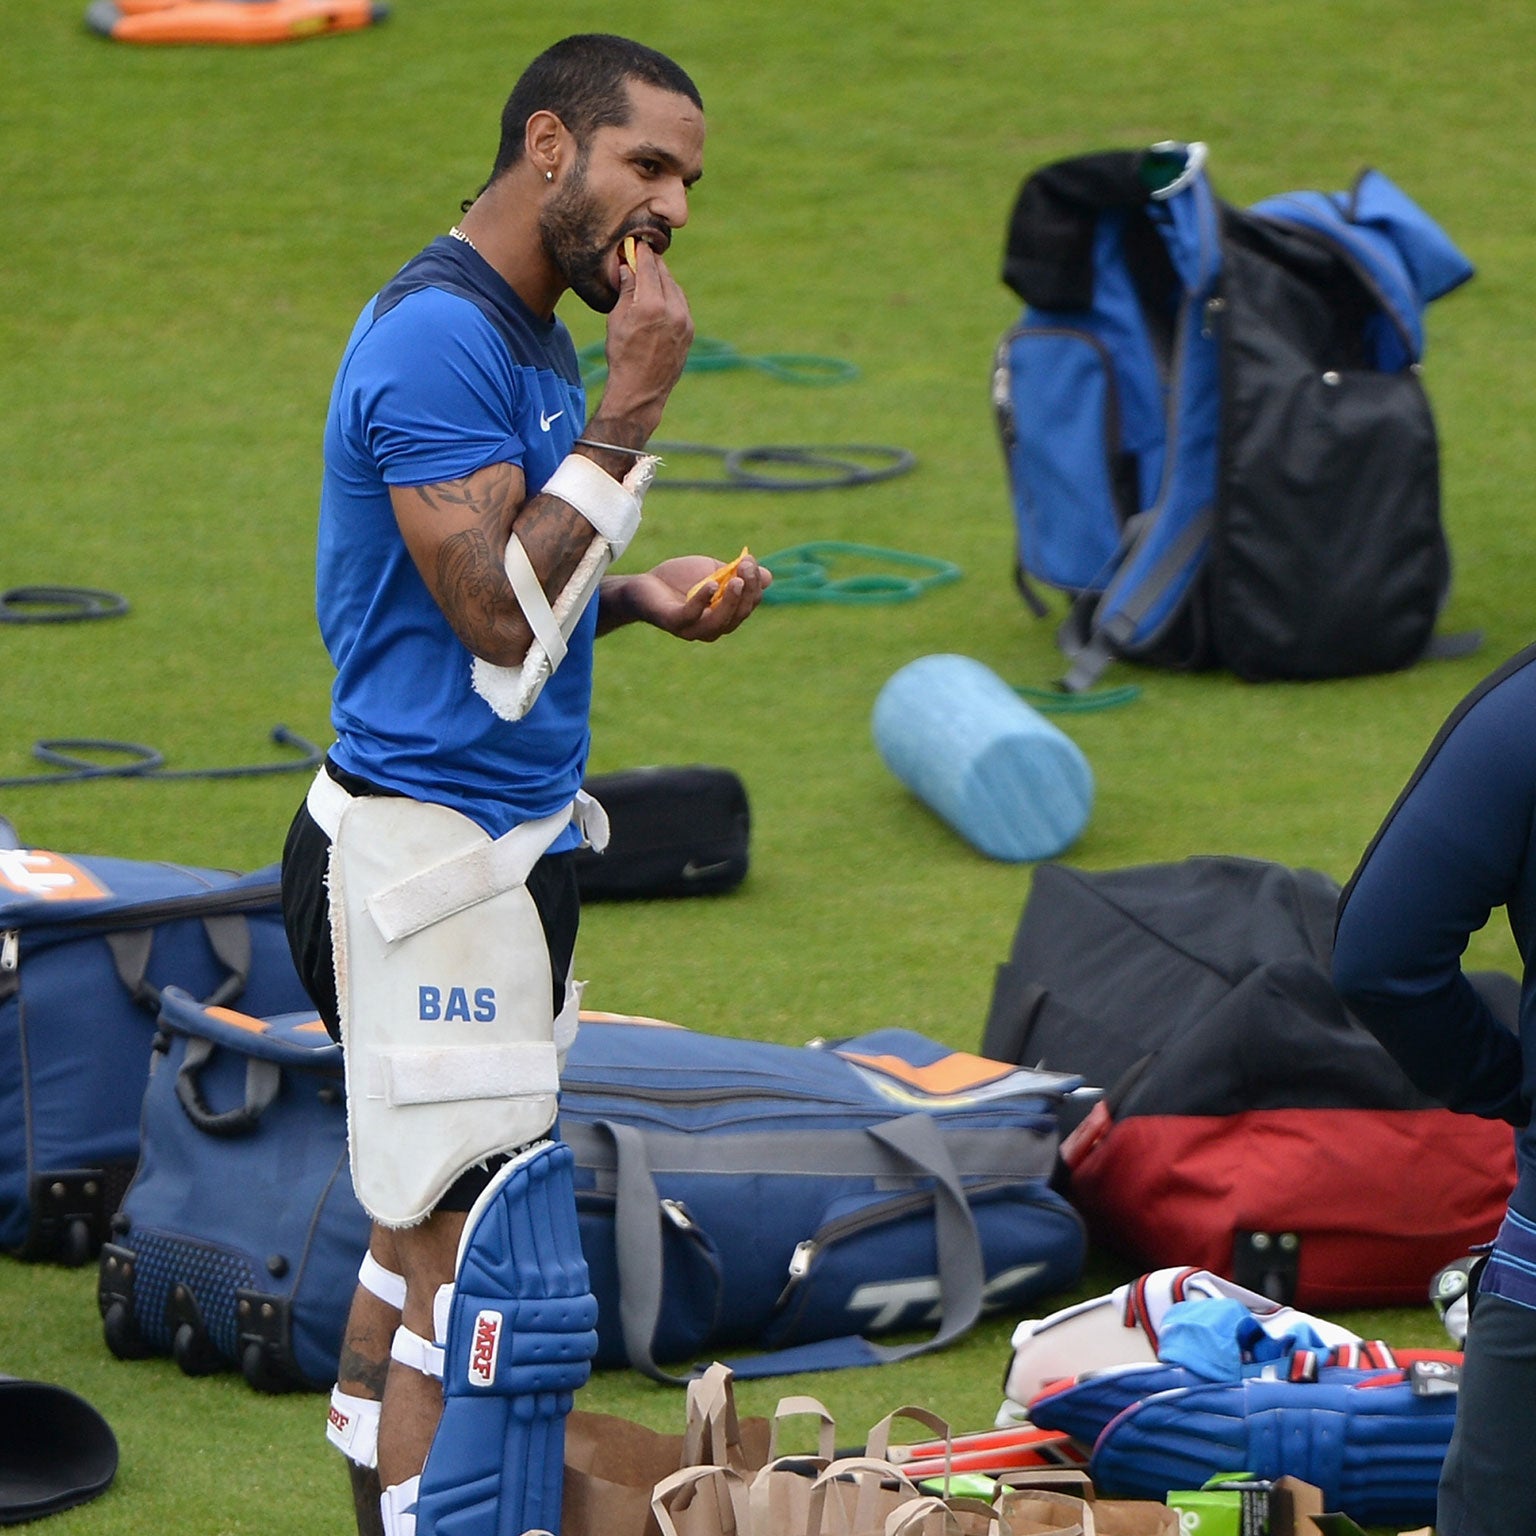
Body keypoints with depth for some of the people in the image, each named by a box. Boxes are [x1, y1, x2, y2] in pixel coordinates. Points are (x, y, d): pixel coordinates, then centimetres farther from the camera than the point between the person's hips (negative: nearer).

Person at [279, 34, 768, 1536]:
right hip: (428, 849, -10)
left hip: (501, 839, 10)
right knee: (467, 1258, -8)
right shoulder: (437, 339, -18)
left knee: (422, 1227, 14)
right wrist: (630, 408, -22)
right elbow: (500, 622, -24)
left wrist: (638, 595, 6)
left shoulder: (527, 336, 14)